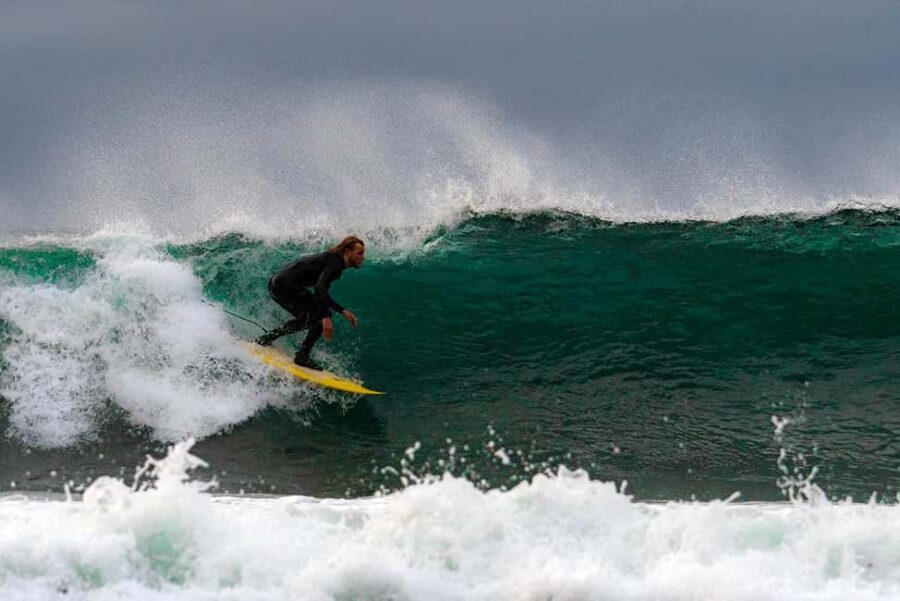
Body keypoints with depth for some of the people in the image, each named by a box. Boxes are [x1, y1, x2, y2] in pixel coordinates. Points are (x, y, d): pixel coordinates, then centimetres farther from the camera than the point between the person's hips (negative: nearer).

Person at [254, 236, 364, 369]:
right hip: (285, 285, -10)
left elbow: (322, 293, 27)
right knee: (321, 316, -9)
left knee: (307, 318, 21)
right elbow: (320, 288, -27)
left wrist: (342, 311, 21)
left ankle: (266, 338, 20)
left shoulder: (332, 259, 19)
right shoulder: (335, 263, -11)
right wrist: (326, 317, -33)